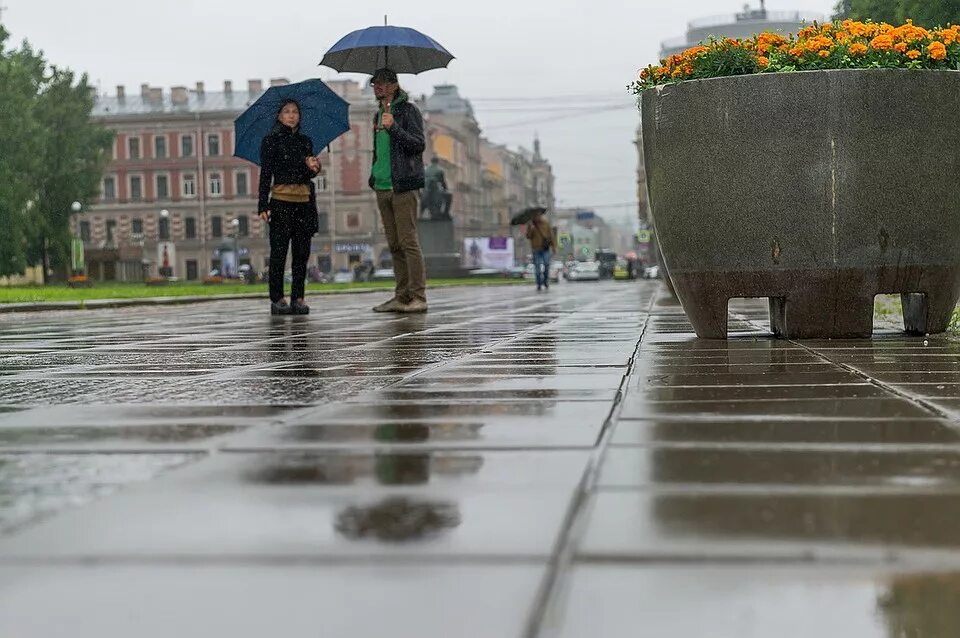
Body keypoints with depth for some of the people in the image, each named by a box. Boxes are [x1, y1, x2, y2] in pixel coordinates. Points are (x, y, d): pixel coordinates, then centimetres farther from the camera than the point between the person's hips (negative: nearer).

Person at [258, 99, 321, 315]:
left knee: (302, 252, 3)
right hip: (281, 201, -4)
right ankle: (277, 299, -2)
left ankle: (298, 298, 7)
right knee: (279, 251, -5)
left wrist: (313, 167, -8)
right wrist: (263, 205, -10)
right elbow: (265, 174, -2)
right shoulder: (271, 140, 3)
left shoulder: (305, 141, 16)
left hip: (305, 201, 4)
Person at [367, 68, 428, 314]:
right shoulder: (378, 114, 21)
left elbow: (418, 145, -12)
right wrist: (374, 176, 15)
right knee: (394, 245, 7)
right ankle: (402, 296, 9)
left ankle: (418, 297, -11)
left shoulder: (408, 110, -2)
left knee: (408, 241, -11)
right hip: (382, 187, 7)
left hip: (402, 186, -7)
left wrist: (394, 127, -21)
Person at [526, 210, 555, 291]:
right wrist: (531, 230, -21)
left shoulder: (546, 224, 6)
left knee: (547, 265, -8)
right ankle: (539, 284, 9)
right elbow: (528, 236, -4)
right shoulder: (531, 225, 3)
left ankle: (546, 282, 11)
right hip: (536, 249, 0)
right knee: (537, 267, -1)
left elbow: (551, 235, 10)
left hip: (546, 248, 0)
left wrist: (553, 246, 7)